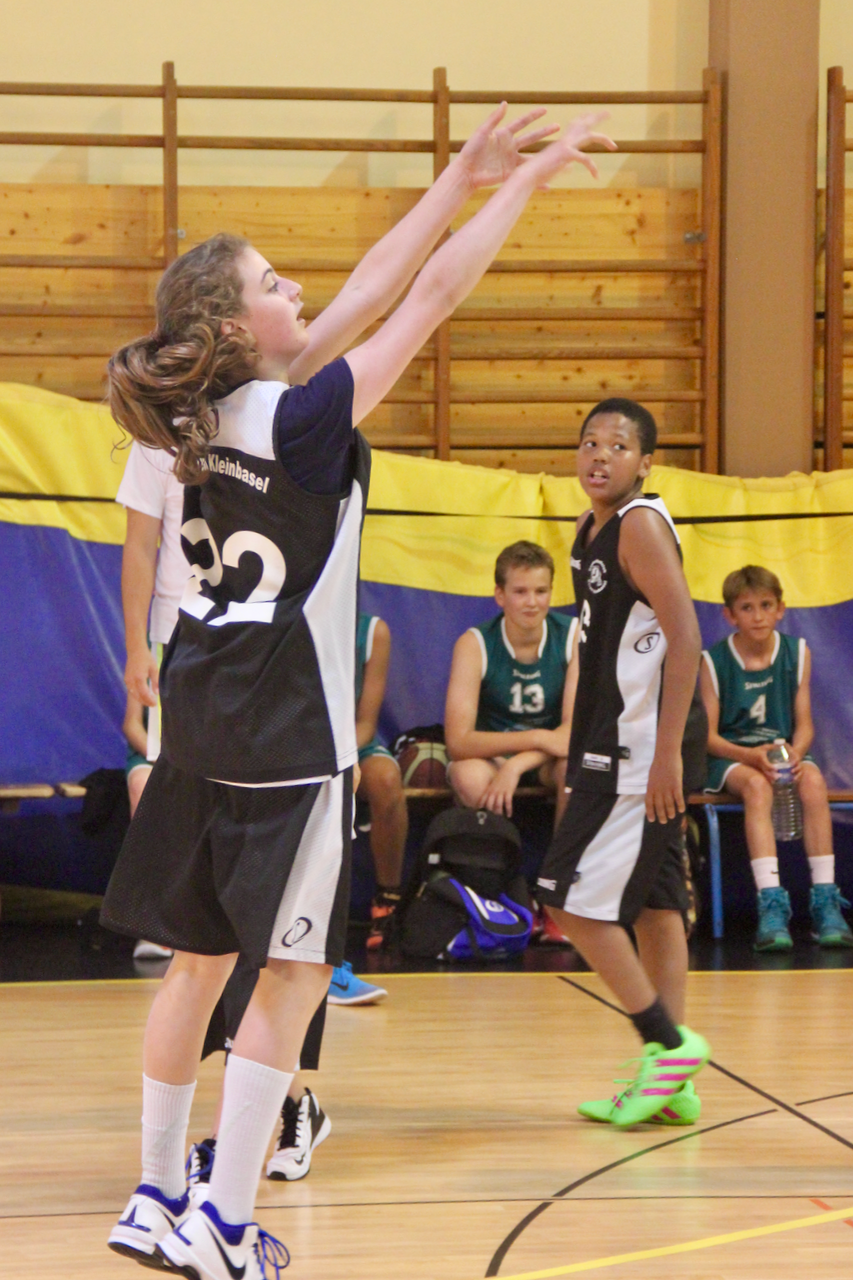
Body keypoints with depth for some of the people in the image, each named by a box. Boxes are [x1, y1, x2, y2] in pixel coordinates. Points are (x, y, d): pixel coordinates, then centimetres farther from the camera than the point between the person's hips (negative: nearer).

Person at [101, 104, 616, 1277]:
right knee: (294, 973, -1)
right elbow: (426, 300, -14)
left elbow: (366, 296, 11)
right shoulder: (296, 419, -16)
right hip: (286, 735, -8)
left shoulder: (209, 413, 5)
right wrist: (522, 183, -6)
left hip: (201, 717, 8)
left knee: (199, 957, 15)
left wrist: (460, 180, 14)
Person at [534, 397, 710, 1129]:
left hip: (640, 752, -9)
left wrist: (666, 754, -24)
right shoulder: (592, 530, 15)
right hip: (614, 749, 9)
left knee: (573, 901, -9)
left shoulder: (641, 524, -13)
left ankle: (668, 1044, -3)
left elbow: (686, 637, -20)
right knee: (653, 905, 9)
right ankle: (671, 1080, 12)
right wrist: (584, 753, 22)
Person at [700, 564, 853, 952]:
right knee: (757, 785, -36)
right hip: (731, 756, -2)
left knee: (813, 781, -31)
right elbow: (709, 735, -6)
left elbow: (804, 724, 4)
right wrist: (750, 756, -24)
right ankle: (771, 904, -44)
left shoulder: (796, 653, 4)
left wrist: (795, 753, -19)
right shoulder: (714, 661, -4)